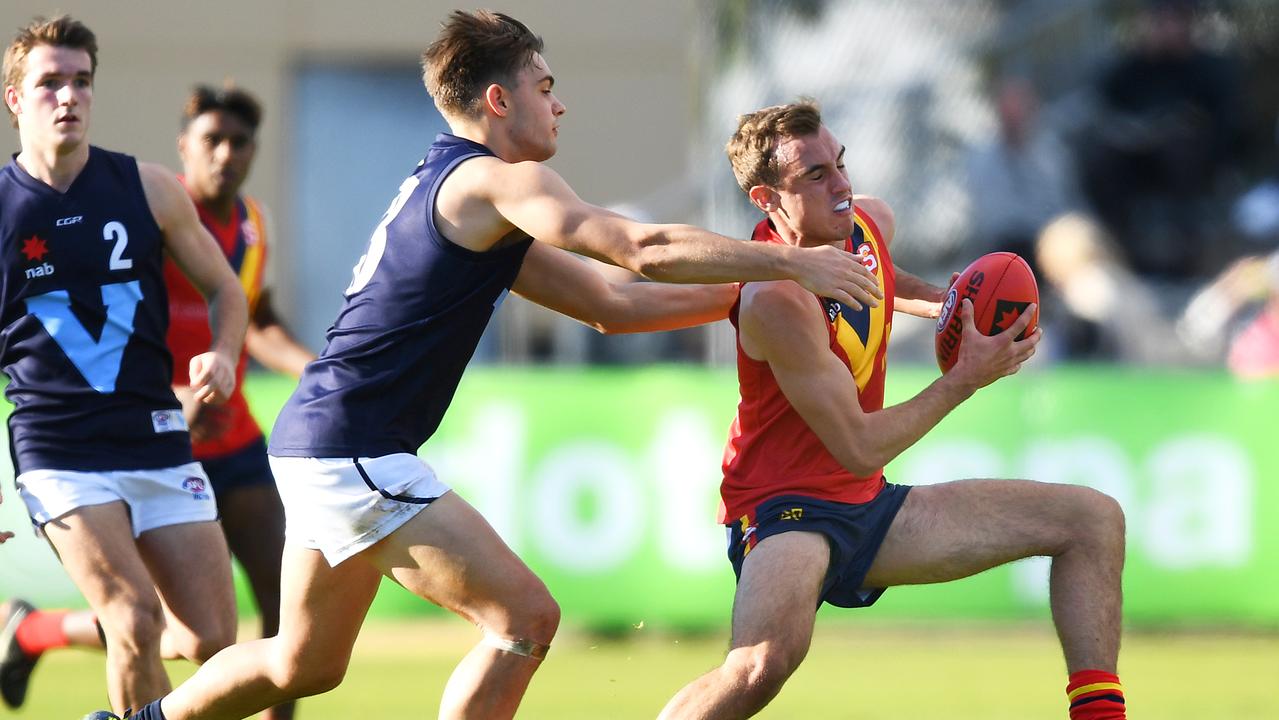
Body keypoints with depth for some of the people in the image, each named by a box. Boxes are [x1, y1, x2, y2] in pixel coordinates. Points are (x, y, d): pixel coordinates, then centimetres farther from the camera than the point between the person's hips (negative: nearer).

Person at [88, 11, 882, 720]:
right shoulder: (495, 180, -12)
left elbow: (611, 304, 21)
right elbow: (646, 250, -22)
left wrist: (745, 295, 14)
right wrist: (794, 263, -16)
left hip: (320, 450, 10)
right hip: (354, 454, -10)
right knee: (525, 616, -11)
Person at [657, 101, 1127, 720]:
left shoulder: (872, 222, 1)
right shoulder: (778, 299, -25)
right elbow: (860, 449, -23)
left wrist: (936, 296, 13)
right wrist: (967, 378, -17)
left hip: (868, 506, 9)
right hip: (785, 507, -9)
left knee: (1093, 520, 5)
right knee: (767, 659, -41)